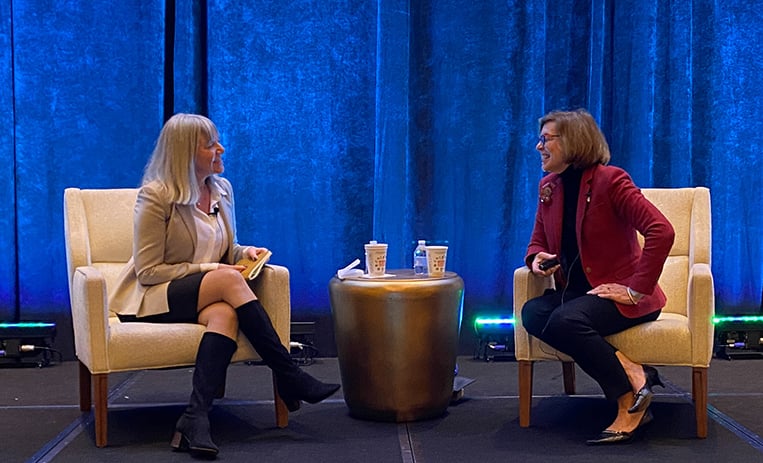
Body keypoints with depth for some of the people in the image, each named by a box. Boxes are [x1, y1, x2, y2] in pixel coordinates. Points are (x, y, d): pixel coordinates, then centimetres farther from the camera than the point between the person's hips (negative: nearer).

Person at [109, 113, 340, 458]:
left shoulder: (222, 190, 8)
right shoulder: (156, 196, -11)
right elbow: (148, 271, -12)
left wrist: (244, 252, -2)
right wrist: (209, 270, -17)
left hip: (206, 300, 5)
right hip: (151, 300, -5)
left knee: (225, 314, -33)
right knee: (228, 281, -33)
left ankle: (195, 418, -41)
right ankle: (290, 379, -28)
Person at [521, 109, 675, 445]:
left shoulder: (610, 180, -13)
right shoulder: (548, 187, 10)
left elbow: (662, 231, -21)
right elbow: (537, 242, 20)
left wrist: (635, 290, -22)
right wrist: (537, 259, -6)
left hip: (616, 293, -7)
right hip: (575, 291, 7)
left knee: (564, 320, -34)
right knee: (531, 314, -23)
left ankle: (630, 403, -19)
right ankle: (632, 373, -23)